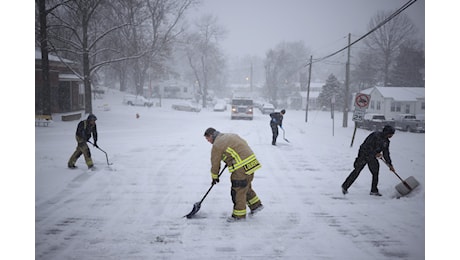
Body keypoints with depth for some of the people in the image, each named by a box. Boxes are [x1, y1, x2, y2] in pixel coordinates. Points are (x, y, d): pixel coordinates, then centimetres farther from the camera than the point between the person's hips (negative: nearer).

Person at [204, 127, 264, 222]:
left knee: (238, 191, 2)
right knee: (246, 187, 24)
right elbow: (244, 144, 26)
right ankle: (256, 205, 33)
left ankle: (239, 214, 12)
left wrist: (214, 177, 18)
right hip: (251, 163, 9)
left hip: (241, 168, -9)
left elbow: (215, 163, 1)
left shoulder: (216, 145, -7)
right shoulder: (231, 135, 18)